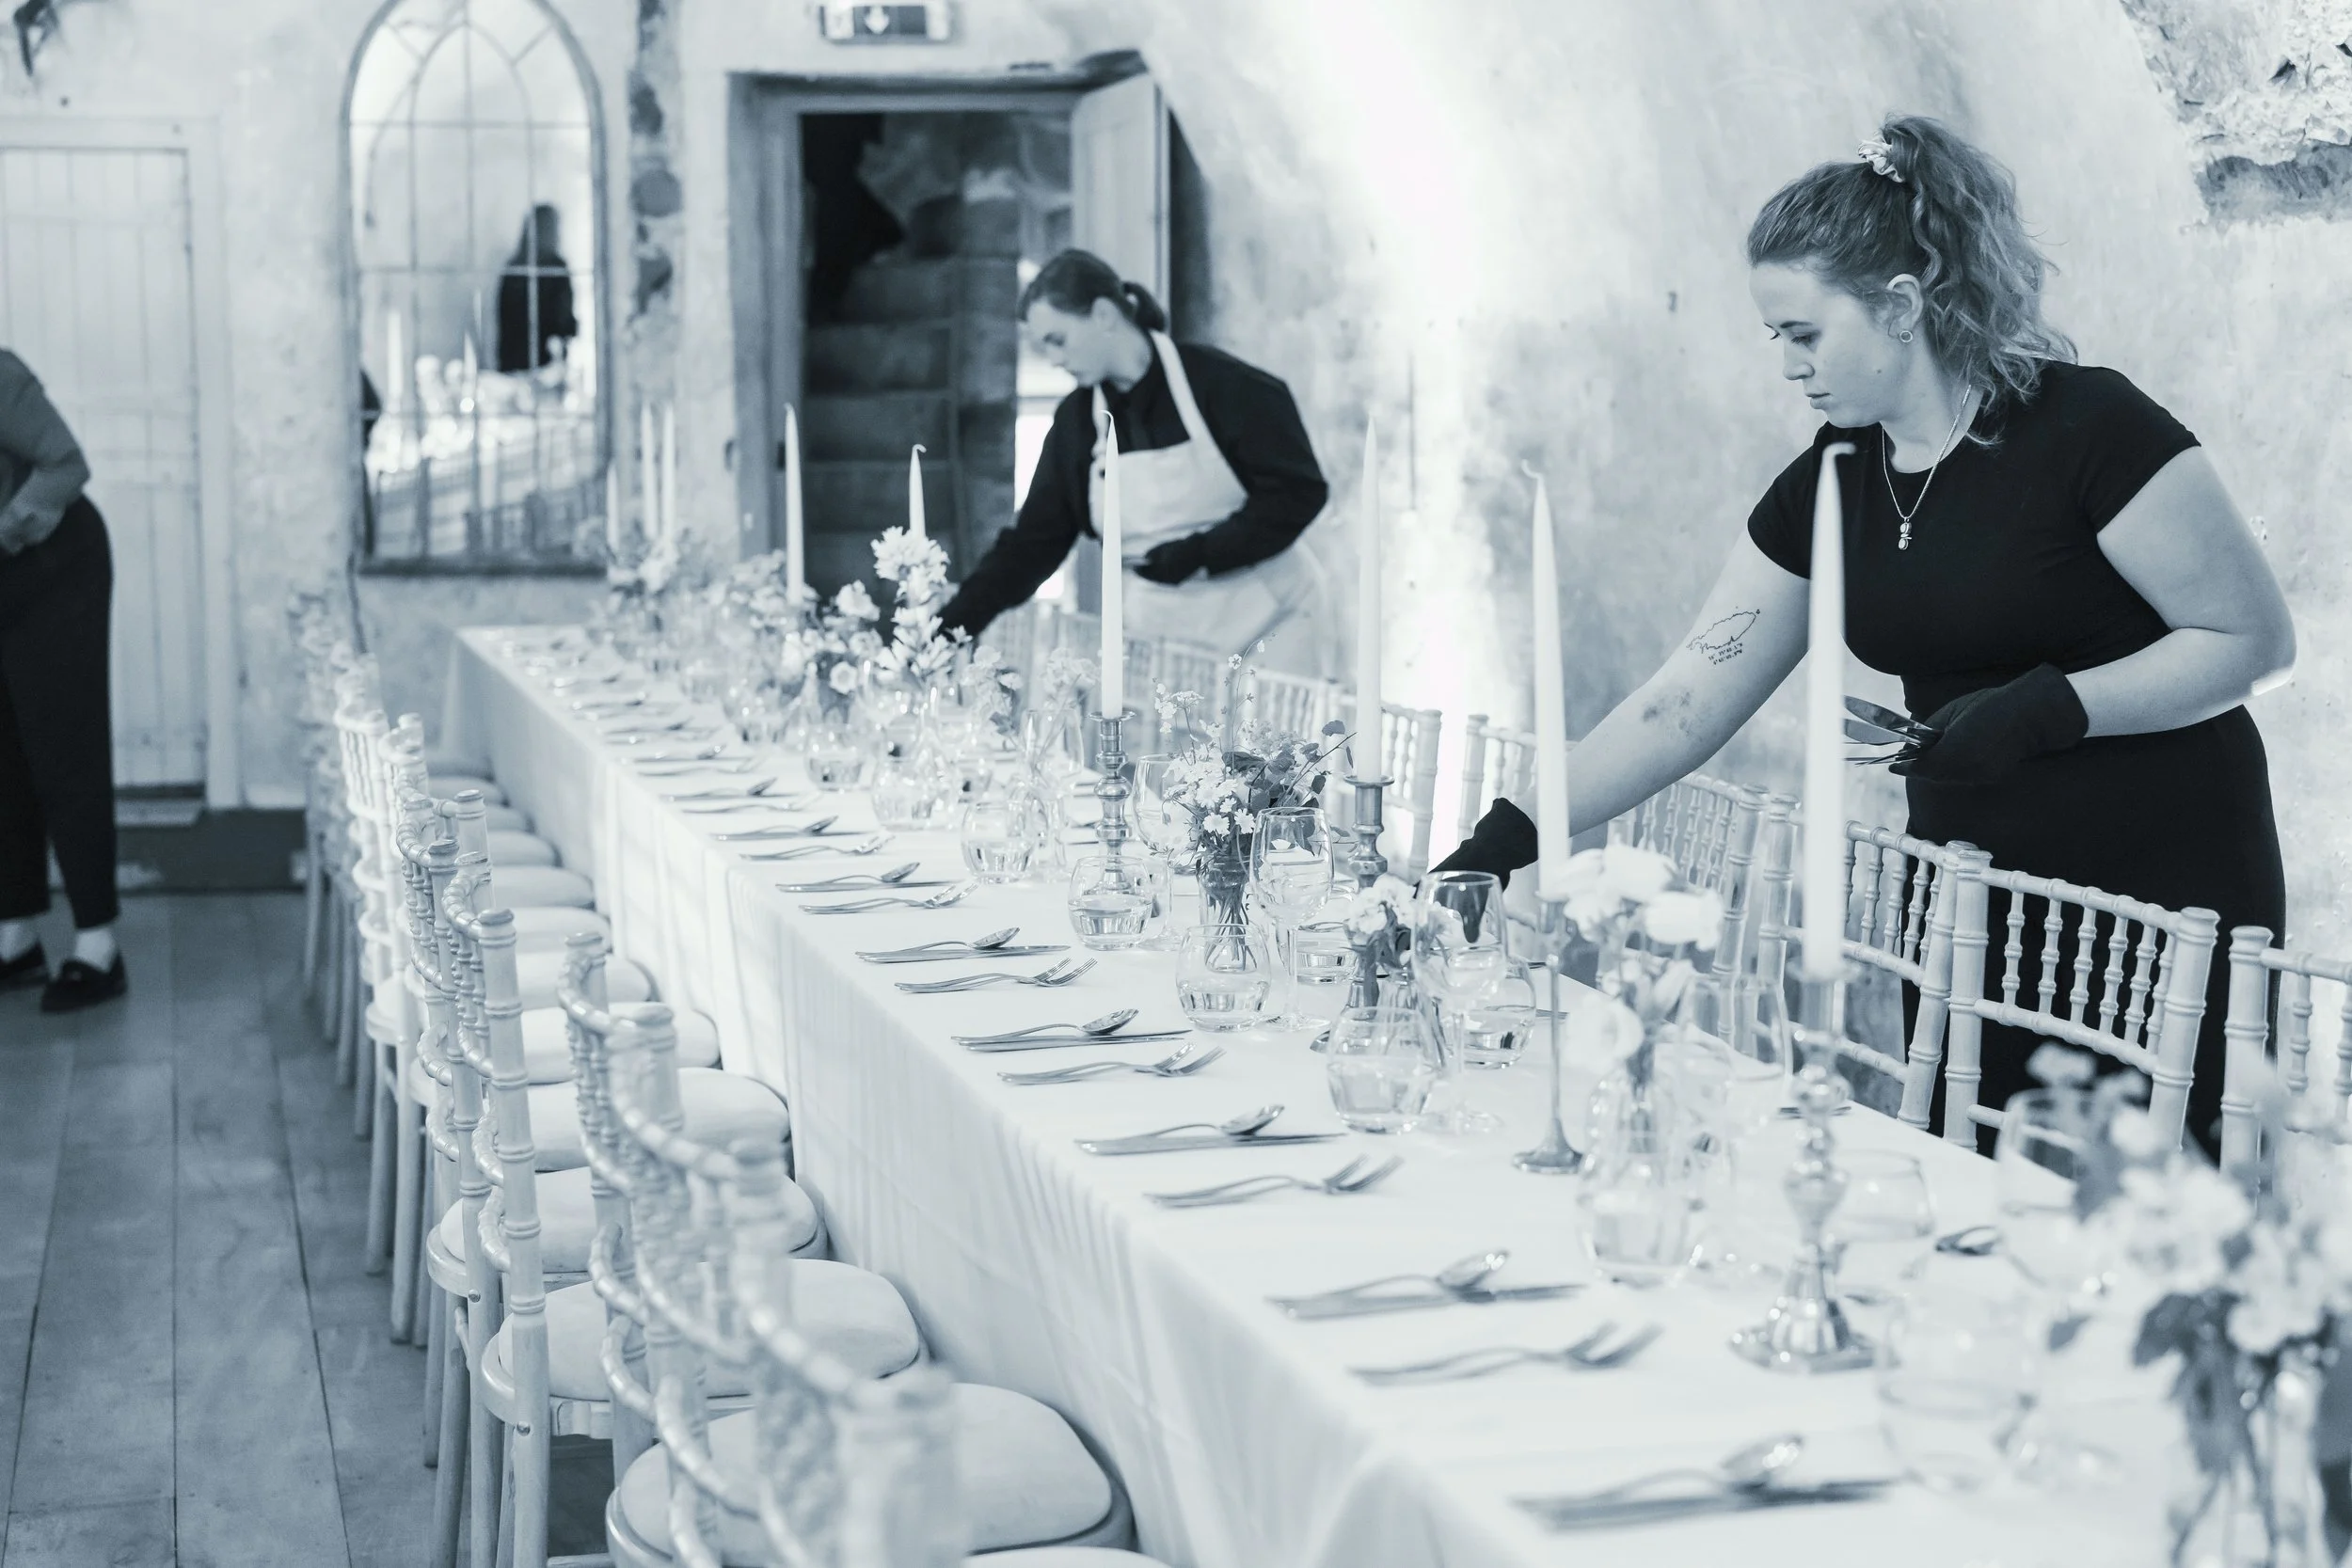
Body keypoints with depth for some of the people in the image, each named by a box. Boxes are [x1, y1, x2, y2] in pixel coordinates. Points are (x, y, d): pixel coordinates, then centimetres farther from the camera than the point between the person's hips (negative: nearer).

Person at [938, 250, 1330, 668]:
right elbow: (1032, 542, 4)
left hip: (1265, 629, -4)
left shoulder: (1222, 386, -11)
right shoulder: (1075, 421, 3)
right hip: (1165, 640, 4)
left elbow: (1299, 491, -12)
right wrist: (948, 629, -6)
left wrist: (1195, 554, -19)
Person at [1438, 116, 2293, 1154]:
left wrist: (2050, 707, -23)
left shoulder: (2085, 428, -14)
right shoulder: (1829, 486, 4)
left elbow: (2257, 641, -12)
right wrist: (1503, 843, -4)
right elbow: (1684, 703, 3)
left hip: (2165, 904, -5)